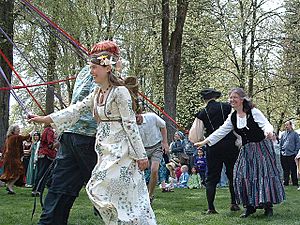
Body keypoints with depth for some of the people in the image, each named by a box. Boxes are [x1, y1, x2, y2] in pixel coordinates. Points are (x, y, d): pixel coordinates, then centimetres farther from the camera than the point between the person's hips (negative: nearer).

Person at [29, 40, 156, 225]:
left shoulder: (120, 91, -11)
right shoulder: (96, 94, 13)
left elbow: (130, 124, -14)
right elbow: (76, 110, 11)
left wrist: (141, 155, -13)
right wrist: (45, 119, 6)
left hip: (120, 149, -8)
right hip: (106, 150, 8)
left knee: (101, 190, -8)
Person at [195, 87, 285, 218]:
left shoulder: (254, 112, -12)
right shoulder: (232, 117, 4)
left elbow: (266, 124, -19)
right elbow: (221, 131, 5)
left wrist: (268, 131, -44)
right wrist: (204, 142, 0)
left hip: (261, 147, -5)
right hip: (246, 150, 5)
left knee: (264, 175, -6)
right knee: (243, 176, -3)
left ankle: (268, 206, 6)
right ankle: (250, 206, 8)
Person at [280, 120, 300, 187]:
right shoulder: (283, 134, 13)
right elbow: (280, 143, 19)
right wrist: (281, 150, 9)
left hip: (291, 155, -4)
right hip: (284, 155, 4)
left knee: (293, 170, -1)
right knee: (285, 170, 10)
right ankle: (285, 182, 17)